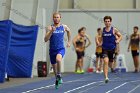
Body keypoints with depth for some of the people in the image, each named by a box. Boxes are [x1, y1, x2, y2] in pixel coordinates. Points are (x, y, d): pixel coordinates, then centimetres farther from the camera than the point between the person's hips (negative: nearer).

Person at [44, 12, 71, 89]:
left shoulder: (64, 27, 1)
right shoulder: (49, 28, -5)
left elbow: (68, 31, 25)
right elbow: (45, 40, -13)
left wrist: (69, 42, 24)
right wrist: (51, 31, -24)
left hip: (61, 49, -1)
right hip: (52, 50, 1)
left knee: (58, 59, -34)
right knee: (54, 67, 12)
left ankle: (59, 75, -14)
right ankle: (57, 80, 39)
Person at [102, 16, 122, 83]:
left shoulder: (114, 30, -3)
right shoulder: (102, 30, 3)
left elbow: (120, 36, 7)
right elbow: (101, 38, 19)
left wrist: (118, 40, -12)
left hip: (112, 49, 0)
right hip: (105, 49, 0)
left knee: (110, 62, 12)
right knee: (105, 61, -20)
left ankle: (112, 66, 53)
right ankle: (106, 77, -22)